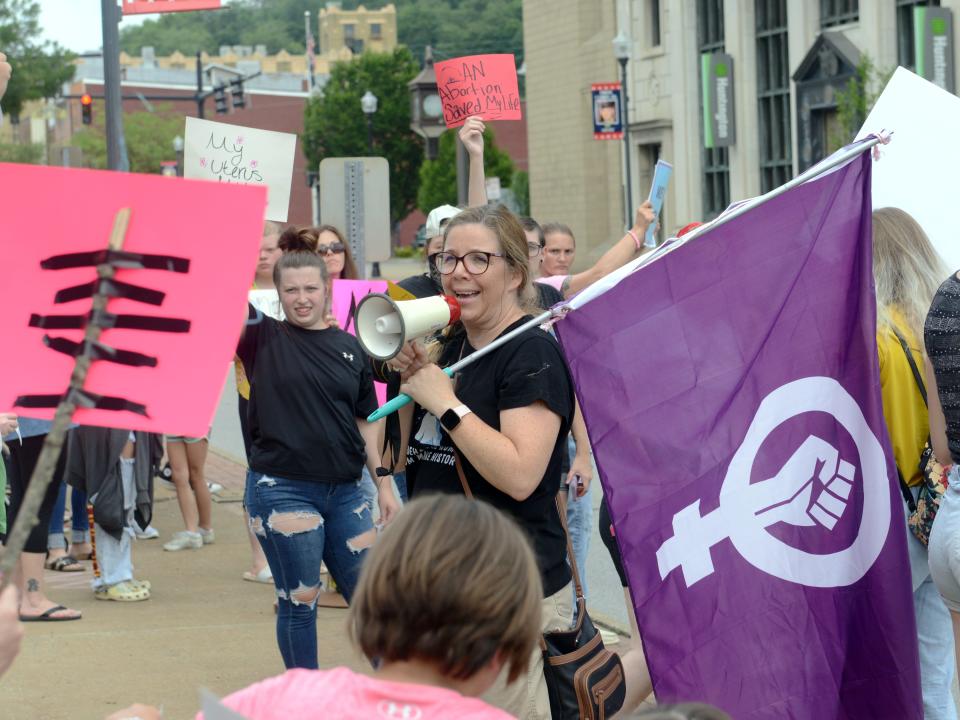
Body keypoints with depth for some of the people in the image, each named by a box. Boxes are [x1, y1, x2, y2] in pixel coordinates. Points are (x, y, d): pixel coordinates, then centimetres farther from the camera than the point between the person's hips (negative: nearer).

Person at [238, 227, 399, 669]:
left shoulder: (348, 347, 8)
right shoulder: (263, 338, -2)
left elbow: (366, 420, 12)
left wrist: (384, 483, 8)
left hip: (343, 491, 4)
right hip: (282, 491, -4)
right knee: (299, 603, 3)